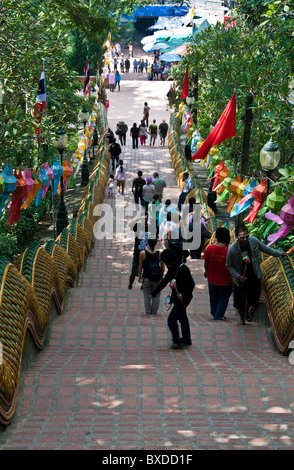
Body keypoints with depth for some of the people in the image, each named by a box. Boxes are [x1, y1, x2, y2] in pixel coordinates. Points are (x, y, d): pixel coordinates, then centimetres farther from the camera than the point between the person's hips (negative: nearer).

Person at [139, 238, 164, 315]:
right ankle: (154, 312, 15)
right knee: (156, 296, 12)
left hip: (146, 277, -1)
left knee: (147, 296, 10)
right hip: (157, 278, 1)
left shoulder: (143, 253, -8)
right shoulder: (159, 254, -4)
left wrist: (140, 276, 11)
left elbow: (140, 267, -1)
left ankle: (148, 312, 11)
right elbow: (162, 267, 3)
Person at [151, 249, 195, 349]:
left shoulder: (183, 269, -21)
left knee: (171, 319, -10)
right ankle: (186, 340, 34)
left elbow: (191, 284, -18)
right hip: (176, 298, 9)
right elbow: (164, 281, 15)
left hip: (183, 298, -9)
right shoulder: (172, 269, 5)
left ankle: (177, 342, -4)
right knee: (182, 318, 20)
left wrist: (183, 294, -29)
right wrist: (153, 293, 17)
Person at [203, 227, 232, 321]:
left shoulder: (209, 249, -16)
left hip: (212, 279, 3)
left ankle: (214, 313, 43)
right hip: (225, 281, -3)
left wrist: (206, 271, 20)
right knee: (223, 299, 18)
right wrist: (232, 280, 2)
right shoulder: (229, 251, -23)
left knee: (213, 298, 26)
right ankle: (218, 315, 23)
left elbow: (206, 262, -1)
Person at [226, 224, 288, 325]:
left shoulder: (254, 241, -17)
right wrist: (238, 276, -21)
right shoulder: (232, 249, -25)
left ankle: (247, 311, 50)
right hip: (240, 278, -2)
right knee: (240, 301, 11)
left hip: (254, 276, 3)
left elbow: (265, 248, 4)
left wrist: (279, 253, 15)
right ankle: (242, 317, 42)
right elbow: (229, 265, -11)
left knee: (253, 297, 16)